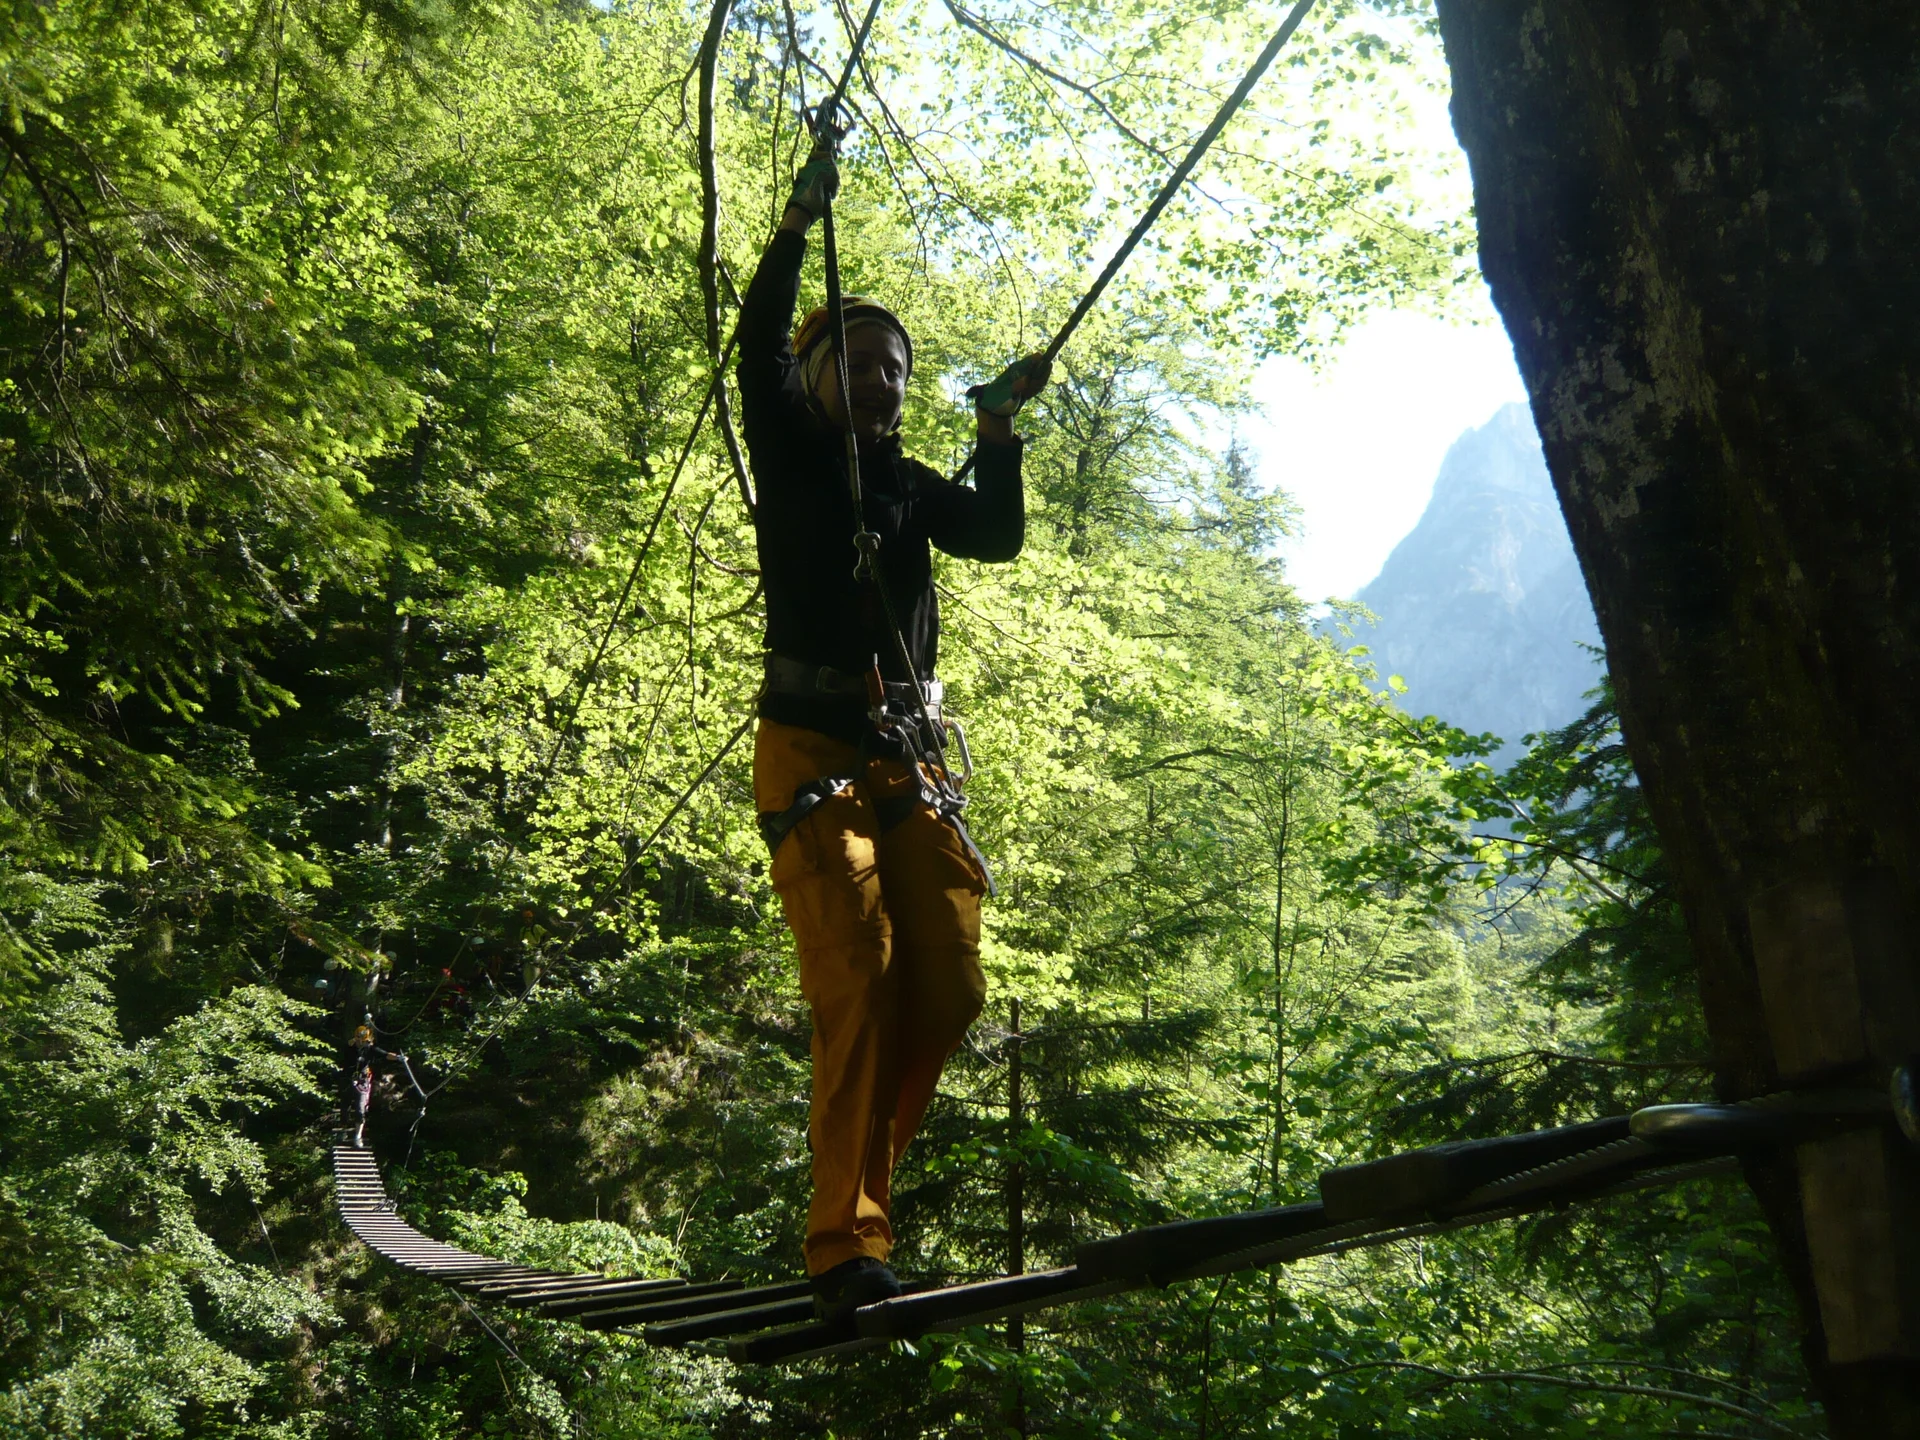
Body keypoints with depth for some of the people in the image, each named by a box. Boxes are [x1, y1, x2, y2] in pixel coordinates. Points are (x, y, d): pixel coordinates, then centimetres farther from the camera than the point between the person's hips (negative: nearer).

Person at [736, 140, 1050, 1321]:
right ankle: (847, 1242, -16)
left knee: (950, 987, -2)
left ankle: (859, 1167, 18)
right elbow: (759, 352, -7)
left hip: (904, 757, 5)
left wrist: (999, 433, -6)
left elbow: (998, 537, 6)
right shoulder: (793, 454, 10)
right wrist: (797, 228, -16)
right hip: (811, 746, -5)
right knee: (857, 976, -18)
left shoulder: (913, 485, 22)